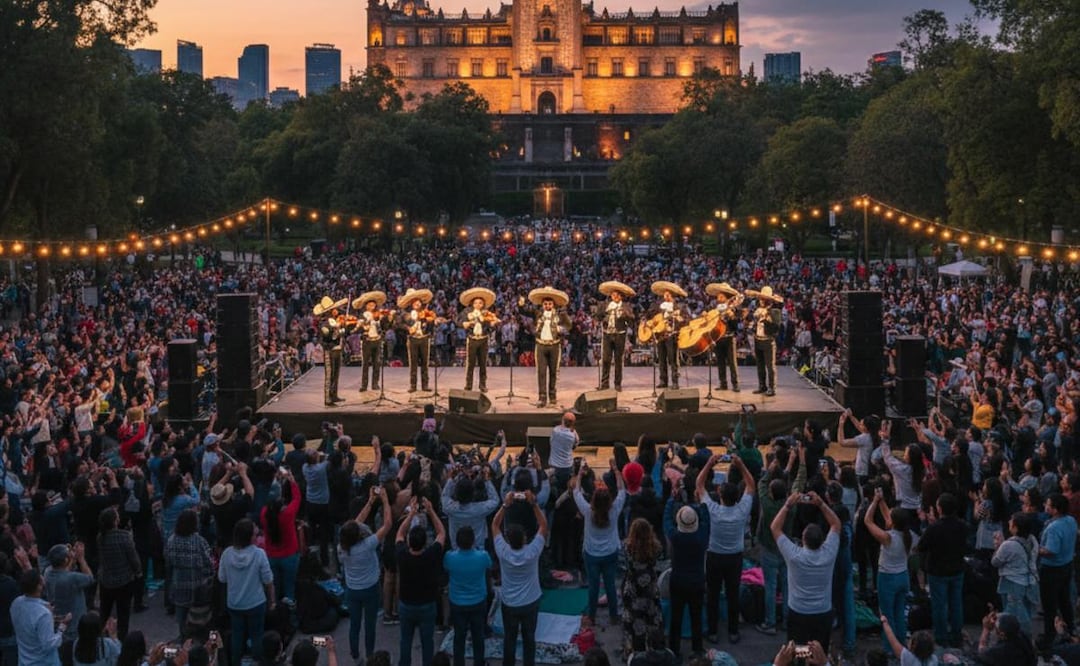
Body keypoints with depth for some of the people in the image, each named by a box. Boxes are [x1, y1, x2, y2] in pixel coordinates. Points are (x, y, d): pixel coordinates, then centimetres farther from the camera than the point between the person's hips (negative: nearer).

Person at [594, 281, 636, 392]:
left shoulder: (626, 306, 3)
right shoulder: (605, 305, 10)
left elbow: (631, 322, -6)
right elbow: (599, 318, 8)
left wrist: (627, 316, -24)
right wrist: (598, 313, -12)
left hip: (620, 335, -1)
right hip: (607, 334, 2)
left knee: (618, 360, 4)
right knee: (606, 359, -2)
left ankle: (618, 384, 11)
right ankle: (605, 383, 2)